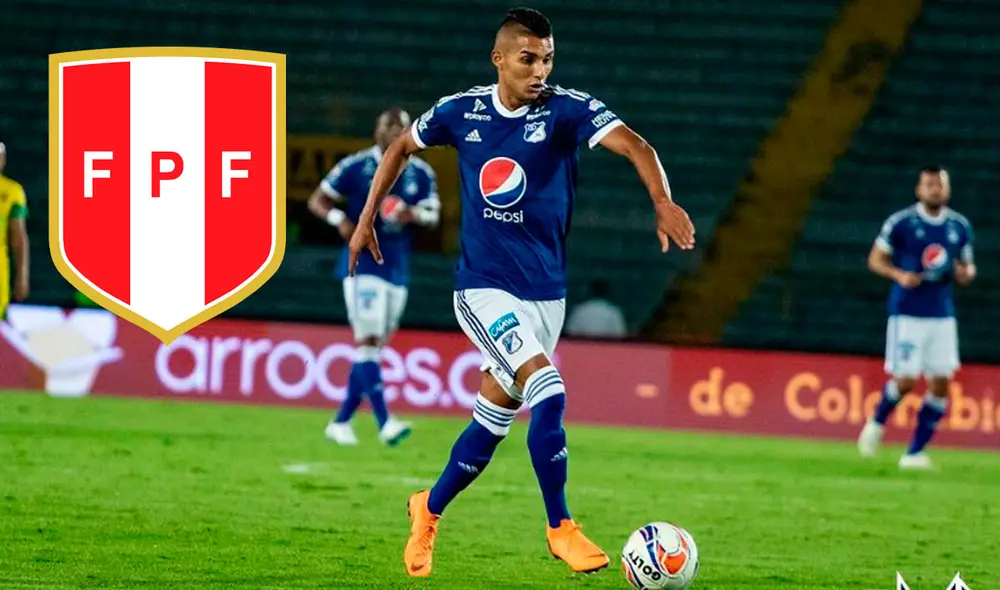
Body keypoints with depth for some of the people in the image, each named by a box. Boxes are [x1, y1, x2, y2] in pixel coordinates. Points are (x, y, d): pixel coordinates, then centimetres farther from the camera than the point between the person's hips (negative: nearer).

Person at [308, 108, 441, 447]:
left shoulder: (420, 174, 7)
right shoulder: (356, 167, -5)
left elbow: (433, 215, 9)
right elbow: (317, 201, 0)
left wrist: (415, 215, -15)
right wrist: (340, 220, -20)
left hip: (397, 269, 6)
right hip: (363, 264, -6)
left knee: (373, 347, 9)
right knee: (367, 340, -15)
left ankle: (341, 422, 19)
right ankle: (384, 422, -24)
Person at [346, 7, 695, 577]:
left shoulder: (566, 110, -10)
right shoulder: (461, 112, -3)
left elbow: (633, 144, -26)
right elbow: (402, 147, 16)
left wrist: (664, 203, -43)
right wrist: (368, 219, 14)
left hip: (545, 291, 2)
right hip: (484, 288, -2)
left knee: (493, 422, 11)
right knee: (548, 391, -23)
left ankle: (430, 510, 36)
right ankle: (560, 527, -12)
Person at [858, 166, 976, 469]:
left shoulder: (960, 227, 8)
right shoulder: (900, 223, -6)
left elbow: (966, 268, 18)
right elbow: (875, 259, -1)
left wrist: (966, 273, -6)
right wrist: (899, 275, -19)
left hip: (942, 316, 4)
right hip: (907, 315, -4)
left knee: (941, 384, -2)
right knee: (905, 381, -9)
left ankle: (915, 452, 8)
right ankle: (877, 422, 23)